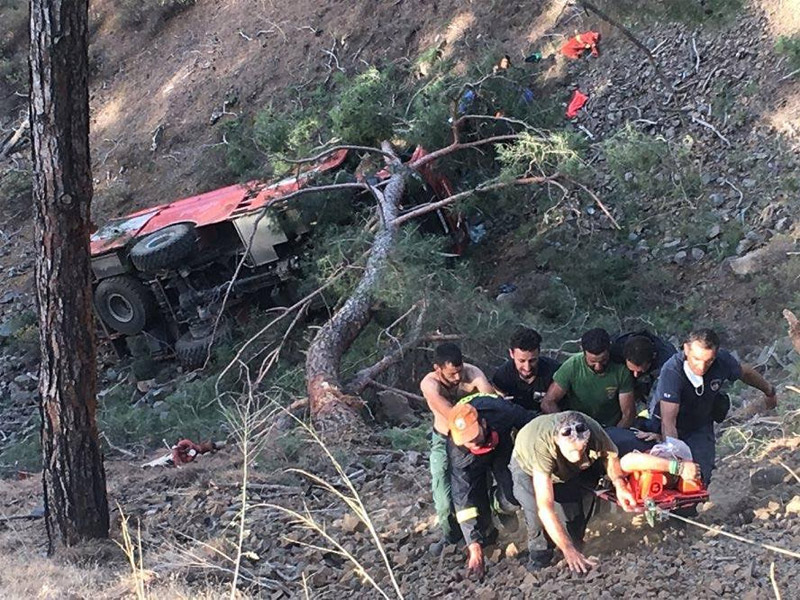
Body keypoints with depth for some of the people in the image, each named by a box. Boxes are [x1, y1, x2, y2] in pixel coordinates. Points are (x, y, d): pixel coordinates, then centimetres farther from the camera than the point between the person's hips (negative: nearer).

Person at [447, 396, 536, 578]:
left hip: (502, 446, 0)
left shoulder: (501, 412, -42)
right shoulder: (457, 452, -39)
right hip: (474, 461, 0)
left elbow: (532, 423, -18)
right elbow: (463, 499, -36)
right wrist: (474, 547, -40)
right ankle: (485, 535, 14)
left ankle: (498, 507, 17)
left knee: (513, 498, -16)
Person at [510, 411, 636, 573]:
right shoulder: (540, 444, -47)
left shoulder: (593, 431, -36)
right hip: (528, 468, -3)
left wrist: (620, 485, -28)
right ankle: (539, 562, 1)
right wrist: (568, 550, -51)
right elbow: (545, 507, -48)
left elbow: (610, 456, -9)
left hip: (568, 472, 3)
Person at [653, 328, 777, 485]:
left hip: (701, 427, 3)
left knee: (700, 479, -13)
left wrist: (770, 392, 22)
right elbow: (668, 421, -40)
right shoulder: (671, 371, -36)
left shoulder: (722, 361, -22)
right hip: (673, 431, -3)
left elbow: (745, 372, 3)